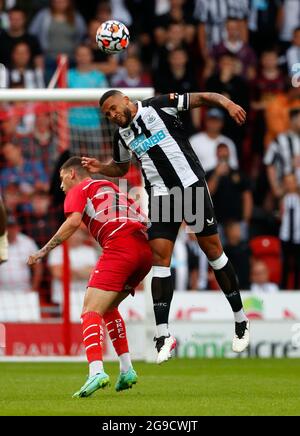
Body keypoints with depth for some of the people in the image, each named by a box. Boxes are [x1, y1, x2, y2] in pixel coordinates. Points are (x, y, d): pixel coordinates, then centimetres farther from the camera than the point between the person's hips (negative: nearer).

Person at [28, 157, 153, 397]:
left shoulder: (79, 190, 12)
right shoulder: (112, 188, 34)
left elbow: (73, 221, -7)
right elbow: (140, 217, 26)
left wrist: (45, 250, -4)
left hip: (119, 246, -7)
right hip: (145, 249, 7)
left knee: (91, 311, -12)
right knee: (108, 307, 24)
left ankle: (97, 371, -34)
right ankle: (126, 370, 15)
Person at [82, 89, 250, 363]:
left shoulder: (159, 106, -4)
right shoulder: (123, 135, 13)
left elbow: (200, 98, -5)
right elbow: (121, 168, 29)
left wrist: (227, 103, -21)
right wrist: (100, 169, 10)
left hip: (191, 184, -4)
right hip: (161, 195, 4)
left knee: (212, 248, 0)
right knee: (159, 257, -8)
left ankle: (240, 318, 14)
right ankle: (163, 335, -11)